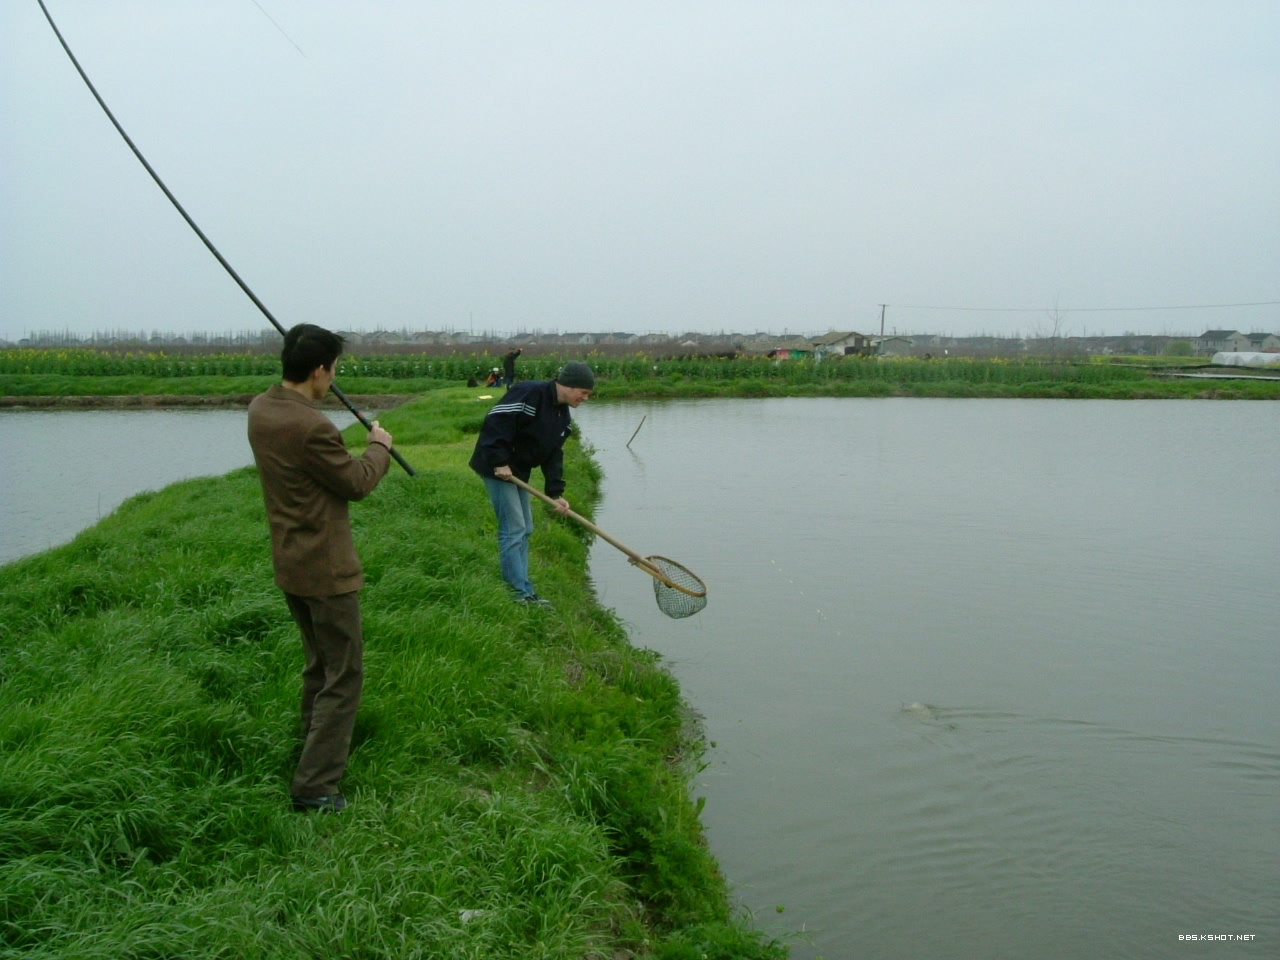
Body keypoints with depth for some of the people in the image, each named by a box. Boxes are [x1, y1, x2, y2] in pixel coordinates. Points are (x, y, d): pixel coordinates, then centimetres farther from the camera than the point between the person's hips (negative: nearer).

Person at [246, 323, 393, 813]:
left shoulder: (259, 409, 0)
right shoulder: (312, 427, -26)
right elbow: (358, 483, -13)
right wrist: (379, 447, 4)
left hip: (289, 565, 9)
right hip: (325, 569, -9)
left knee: (318, 663, 25)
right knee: (344, 676, 1)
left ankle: (316, 753, 40)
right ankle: (315, 786, 3)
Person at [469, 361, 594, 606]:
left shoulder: (564, 416, 7)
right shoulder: (529, 393, -22)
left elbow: (554, 455, 7)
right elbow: (496, 421, -27)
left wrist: (556, 492, -2)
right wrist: (500, 462, -26)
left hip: (519, 471, 10)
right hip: (497, 468, -10)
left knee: (525, 530, 11)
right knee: (514, 529, -10)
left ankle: (521, 589, 19)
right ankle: (522, 593, -7)